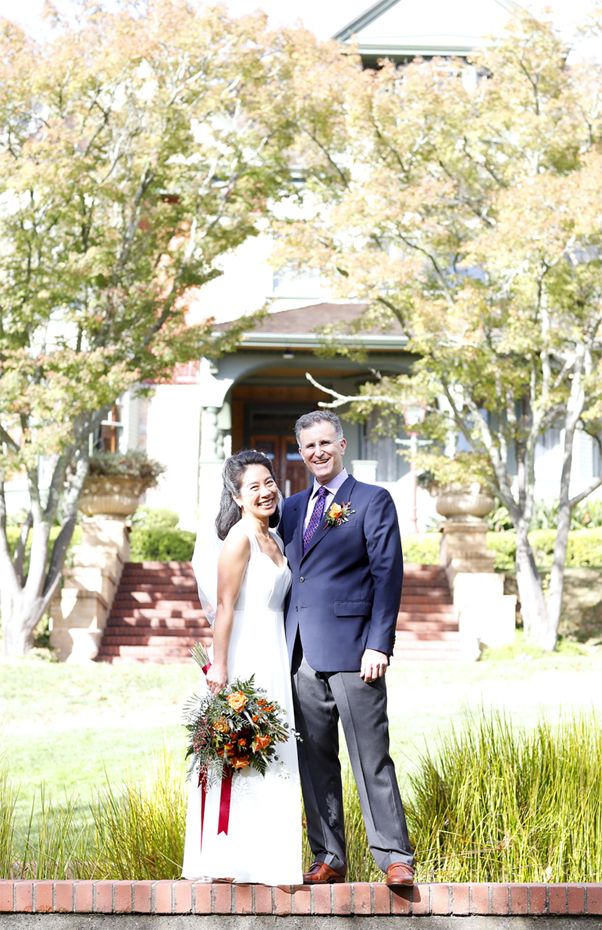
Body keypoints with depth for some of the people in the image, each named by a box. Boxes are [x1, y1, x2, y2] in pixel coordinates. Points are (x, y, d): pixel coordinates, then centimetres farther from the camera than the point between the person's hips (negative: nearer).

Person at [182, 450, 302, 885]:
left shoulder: (275, 540, 14)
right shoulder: (240, 538, -11)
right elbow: (225, 606, -15)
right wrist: (219, 666, -19)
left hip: (275, 657, 9)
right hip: (245, 657, -9)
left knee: (274, 757, 12)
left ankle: (271, 857, 21)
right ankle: (228, 863, 2)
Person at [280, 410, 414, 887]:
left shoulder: (373, 501, 1)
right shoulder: (293, 507, 18)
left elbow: (388, 575, -6)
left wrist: (378, 646, -14)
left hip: (350, 650, -6)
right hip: (302, 652, 6)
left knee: (371, 758, -5)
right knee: (314, 760, 8)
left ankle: (394, 856, 2)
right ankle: (329, 858, 16)